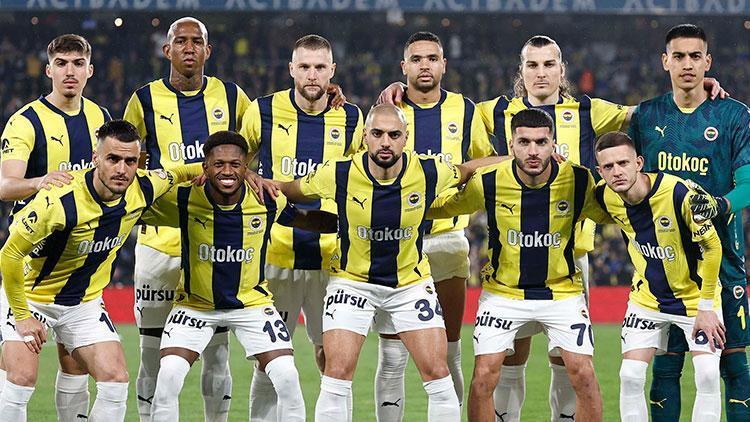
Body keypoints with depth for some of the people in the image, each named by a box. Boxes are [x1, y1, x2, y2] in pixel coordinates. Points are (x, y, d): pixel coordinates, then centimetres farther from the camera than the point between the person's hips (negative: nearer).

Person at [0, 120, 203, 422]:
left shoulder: (143, 189, -16)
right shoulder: (60, 201, -33)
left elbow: (177, 173, 11)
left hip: (85, 303, 5)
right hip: (30, 296, -5)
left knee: (115, 380, -9)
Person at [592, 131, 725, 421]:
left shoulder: (679, 193, -29)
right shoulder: (605, 196, -15)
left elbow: (712, 247, -18)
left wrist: (706, 308, -16)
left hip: (695, 296, -4)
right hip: (647, 298, 4)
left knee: (708, 375, -16)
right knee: (630, 376, -7)